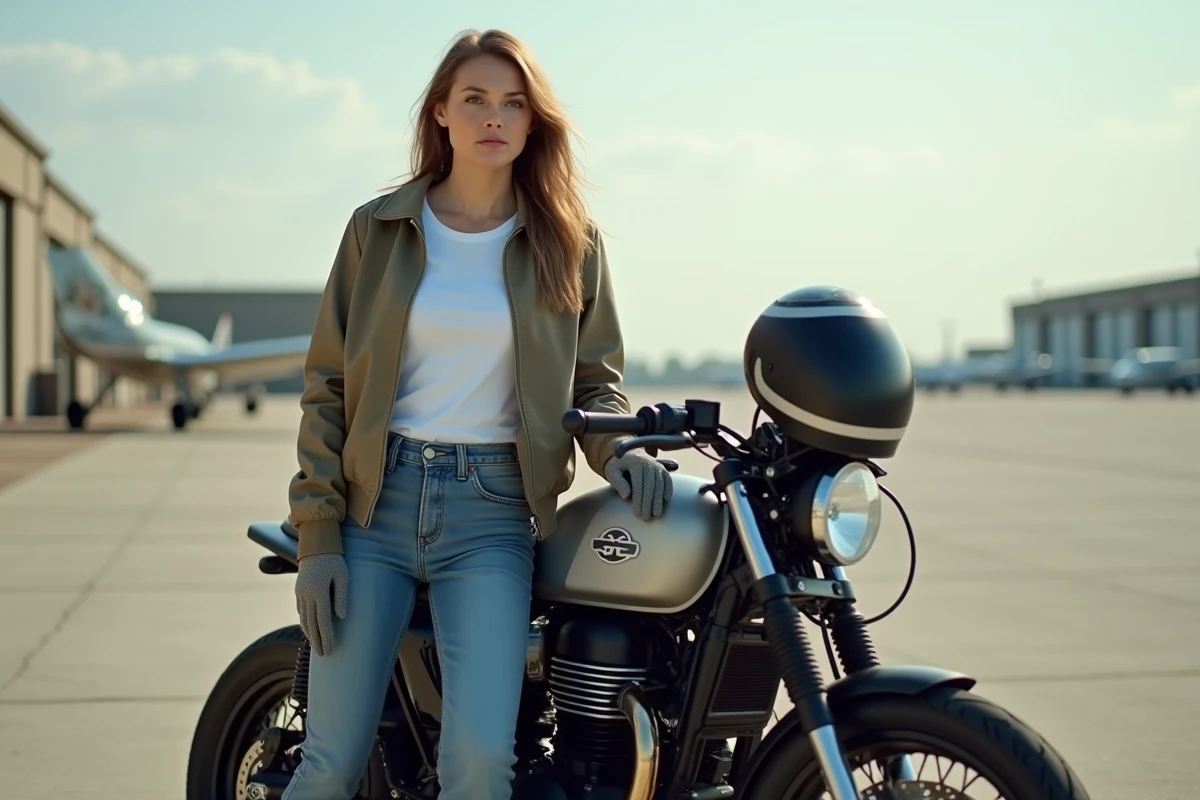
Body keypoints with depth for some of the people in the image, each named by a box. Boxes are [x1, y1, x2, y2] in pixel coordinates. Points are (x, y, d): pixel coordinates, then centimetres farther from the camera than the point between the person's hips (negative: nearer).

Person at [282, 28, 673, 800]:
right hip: (378, 498, 0)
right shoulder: (378, 228, 5)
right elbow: (328, 383, 5)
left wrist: (619, 447, -13)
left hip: (493, 510, 0)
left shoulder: (570, 241, 6)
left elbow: (595, 376, 10)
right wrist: (317, 536, -2)